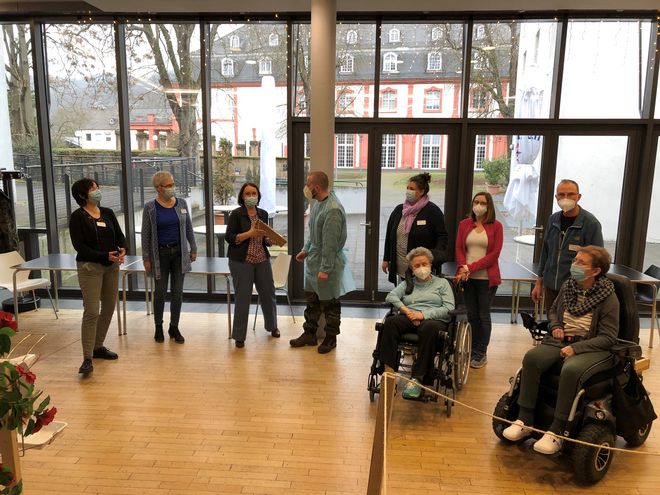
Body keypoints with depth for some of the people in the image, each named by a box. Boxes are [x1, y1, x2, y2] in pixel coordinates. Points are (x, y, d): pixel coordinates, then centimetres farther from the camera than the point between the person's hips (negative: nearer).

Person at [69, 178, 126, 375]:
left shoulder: (108, 213, 9)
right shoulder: (77, 217, -6)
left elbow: (120, 235, 9)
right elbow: (79, 246, -12)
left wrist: (123, 249, -13)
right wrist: (105, 256, -21)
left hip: (112, 267, 6)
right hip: (90, 267, -6)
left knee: (109, 308, 11)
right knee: (91, 311, -10)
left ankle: (98, 346, 27)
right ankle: (87, 358, -5)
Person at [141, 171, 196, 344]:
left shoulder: (181, 204, 2)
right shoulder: (150, 208, -6)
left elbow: (189, 228, 9)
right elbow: (146, 234, -4)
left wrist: (193, 249, 8)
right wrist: (146, 258, -5)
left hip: (179, 253, 2)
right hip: (160, 254, -2)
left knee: (177, 292, 5)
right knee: (160, 292, 7)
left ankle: (174, 328, 18)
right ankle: (158, 327, 25)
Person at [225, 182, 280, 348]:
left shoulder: (263, 214, 8)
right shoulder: (236, 214, -7)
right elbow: (230, 238, -12)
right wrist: (250, 233, -22)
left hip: (262, 260, 5)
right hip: (241, 262, -5)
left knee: (268, 294, 14)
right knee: (242, 298, 1)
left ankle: (272, 326, 37)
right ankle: (239, 336, 15)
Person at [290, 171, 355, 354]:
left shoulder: (333, 210, -24)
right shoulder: (318, 203, 6)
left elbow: (330, 243, -24)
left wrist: (325, 269, -23)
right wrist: (305, 250, 15)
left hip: (328, 263, -9)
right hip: (313, 261, 9)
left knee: (329, 304, 7)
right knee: (311, 300, 18)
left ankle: (330, 338, 23)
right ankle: (309, 334, 31)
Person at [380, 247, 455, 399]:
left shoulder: (442, 283, 20)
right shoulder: (407, 283, 27)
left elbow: (449, 308, 4)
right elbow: (391, 297, 9)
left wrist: (424, 314, -9)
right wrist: (406, 310, -10)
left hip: (433, 320, -2)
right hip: (408, 319, 2)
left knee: (429, 328, -39)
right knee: (390, 322, -31)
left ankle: (417, 379, -39)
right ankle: (389, 372, -36)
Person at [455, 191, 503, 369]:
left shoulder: (496, 226, -1)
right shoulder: (464, 224, 9)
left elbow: (495, 253, -7)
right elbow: (459, 248, 5)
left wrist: (472, 267, -14)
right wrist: (463, 268, -13)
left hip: (486, 278, -3)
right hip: (467, 277, 3)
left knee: (483, 315, 4)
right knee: (471, 315, 9)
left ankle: (481, 354, 13)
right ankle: (472, 351, 19)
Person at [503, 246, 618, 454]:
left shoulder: (608, 298, -10)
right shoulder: (568, 286, 6)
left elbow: (608, 337, -10)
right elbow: (553, 310, 24)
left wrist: (576, 348, -20)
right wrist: (555, 326, 3)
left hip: (592, 348, -5)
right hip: (561, 340, 5)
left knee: (570, 370, -37)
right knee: (531, 358, -24)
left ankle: (556, 432, -24)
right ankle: (525, 420, -17)